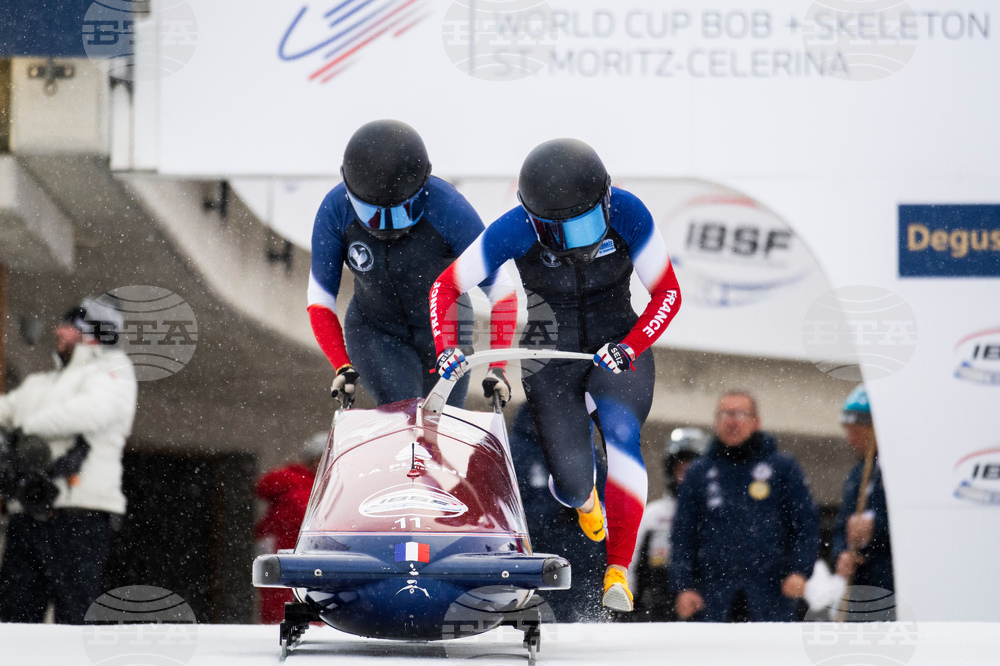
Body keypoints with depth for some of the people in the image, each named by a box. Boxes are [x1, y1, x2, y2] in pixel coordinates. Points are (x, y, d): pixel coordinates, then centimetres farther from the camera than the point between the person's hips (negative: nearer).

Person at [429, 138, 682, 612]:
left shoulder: (627, 214, -22)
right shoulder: (514, 232, -23)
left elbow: (668, 294, -13)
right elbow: (445, 288, -10)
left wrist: (629, 347, -28)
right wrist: (445, 347, -26)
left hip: (617, 352, 0)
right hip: (550, 358, 0)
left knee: (621, 433, -30)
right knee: (572, 482, -5)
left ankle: (618, 572, -29)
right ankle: (584, 494, 38)